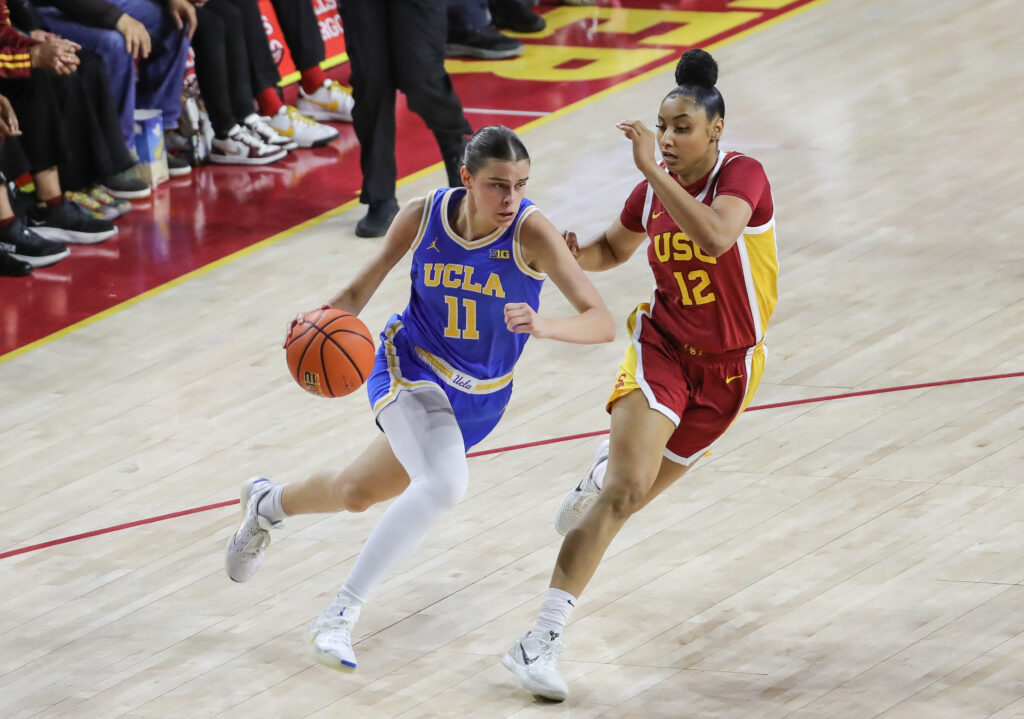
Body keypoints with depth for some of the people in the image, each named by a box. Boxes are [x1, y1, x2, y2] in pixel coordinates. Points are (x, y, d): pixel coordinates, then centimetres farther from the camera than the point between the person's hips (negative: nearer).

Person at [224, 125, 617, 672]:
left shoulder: (530, 233, -25)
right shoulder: (423, 217, -18)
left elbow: (602, 322, -30)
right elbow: (361, 289, -3)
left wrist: (544, 326, -50)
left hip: (480, 396, 2)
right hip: (412, 367, -2)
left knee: (359, 493, 16)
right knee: (444, 483, -30)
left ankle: (268, 504, 50)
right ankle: (339, 616, -19)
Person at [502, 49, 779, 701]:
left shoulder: (742, 176, -19)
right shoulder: (653, 192, -4)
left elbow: (715, 238, -41)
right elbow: (615, 249, 17)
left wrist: (651, 169, -41)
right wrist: (574, 256, -6)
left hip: (727, 367, -1)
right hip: (662, 346, 1)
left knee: (637, 492, 15)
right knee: (626, 488, -20)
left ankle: (600, 480, 57)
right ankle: (541, 642, -24)